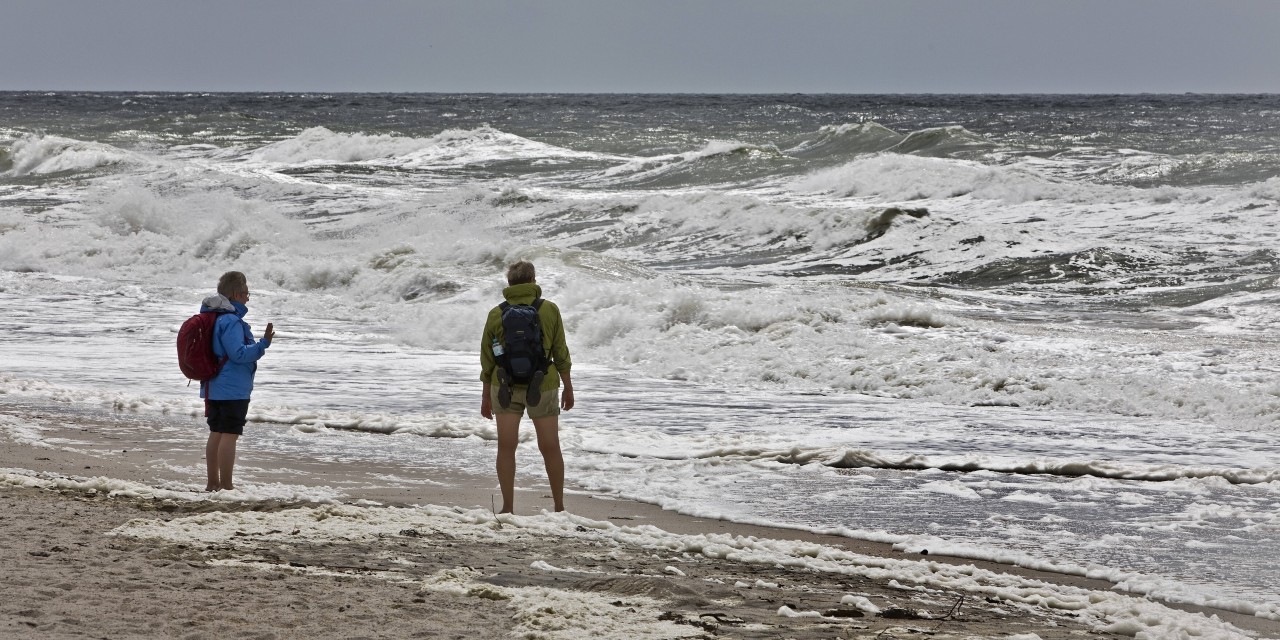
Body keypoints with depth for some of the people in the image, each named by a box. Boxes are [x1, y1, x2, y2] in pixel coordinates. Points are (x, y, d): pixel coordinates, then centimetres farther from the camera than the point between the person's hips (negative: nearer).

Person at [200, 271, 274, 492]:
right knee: (229, 435, -6)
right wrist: (263, 343, -25)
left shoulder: (212, 317, 12)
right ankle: (226, 485, -5)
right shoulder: (231, 321, -19)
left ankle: (213, 482, 18)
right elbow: (239, 353, -23)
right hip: (233, 389, -10)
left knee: (216, 433, 13)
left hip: (213, 388, 10)